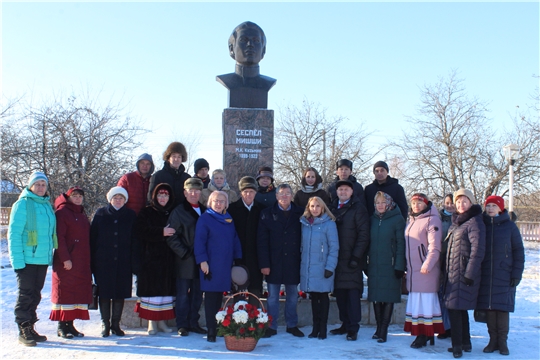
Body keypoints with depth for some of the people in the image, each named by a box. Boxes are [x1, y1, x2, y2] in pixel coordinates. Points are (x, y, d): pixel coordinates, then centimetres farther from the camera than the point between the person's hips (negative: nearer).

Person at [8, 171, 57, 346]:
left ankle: (30, 328, 23)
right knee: (25, 295, 0)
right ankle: (24, 331, 9)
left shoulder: (47, 205, 13)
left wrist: (51, 255, 10)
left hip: (43, 259, 6)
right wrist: (17, 259, -16)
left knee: (35, 295, 13)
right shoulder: (22, 204, -7)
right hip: (27, 259, -6)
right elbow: (13, 233, -11)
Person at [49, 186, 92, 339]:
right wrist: (65, 258, -19)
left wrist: (88, 260, 13)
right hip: (67, 262, -7)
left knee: (79, 292, 7)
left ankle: (70, 324, 14)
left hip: (82, 262, 8)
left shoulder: (82, 214, 18)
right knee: (65, 291, -3)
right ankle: (62, 326, 5)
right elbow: (59, 237, -14)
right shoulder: (62, 212, -6)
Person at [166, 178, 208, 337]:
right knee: (183, 294, 3)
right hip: (185, 262, -4)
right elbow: (172, 237, -6)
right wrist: (185, 253, -13)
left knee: (197, 294, 11)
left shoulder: (205, 211, 12)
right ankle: (182, 325, 13)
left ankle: (193, 323, 21)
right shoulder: (178, 212, -1)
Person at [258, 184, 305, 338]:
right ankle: (271, 327, 16)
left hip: (293, 262, 1)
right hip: (274, 262, -1)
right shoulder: (267, 214, 0)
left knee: (292, 295, 11)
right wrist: (264, 264, -10)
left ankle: (292, 325, 24)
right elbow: (262, 241, -3)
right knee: (272, 296, 6)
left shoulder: (299, 214, 3)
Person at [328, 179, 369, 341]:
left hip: (351, 260, -5)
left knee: (353, 293, -4)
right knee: (339, 293, 9)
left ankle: (353, 328, 2)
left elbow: (364, 235, -8)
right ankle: (345, 324, 21)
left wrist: (356, 256, -13)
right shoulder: (333, 208, 13)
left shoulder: (358, 208, -2)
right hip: (336, 259, 5)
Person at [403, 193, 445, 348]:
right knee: (415, 300, 9)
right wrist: (405, 266, 17)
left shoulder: (432, 220, -7)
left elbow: (434, 246, -16)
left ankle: (424, 335, -1)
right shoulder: (410, 221, 17)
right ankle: (424, 334, 18)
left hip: (426, 270, -8)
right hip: (412, 270, 8)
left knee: (426, 300, -6)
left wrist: (428, 264, -27)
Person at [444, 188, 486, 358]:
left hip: (464, 272, -9)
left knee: (455, 307, -7)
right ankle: (465, 343, 23)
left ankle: (458, 345, 0)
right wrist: (446, 270, 14)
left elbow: (478, 250, -16)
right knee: (460, 308, 14)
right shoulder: (456, 222, 16)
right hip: (452, 272, 9)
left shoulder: (475, 222, -10)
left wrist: (470, 273, -19)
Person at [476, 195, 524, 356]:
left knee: (503, 307, 0)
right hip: (485, 275, 2)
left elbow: (519, 251, 1)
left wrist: (517, 274, -5)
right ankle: (493, 339, 15)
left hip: (504, 275, -2)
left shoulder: (509, 226, -1)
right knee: (489, 307, 4)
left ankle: (502, 341, 11)